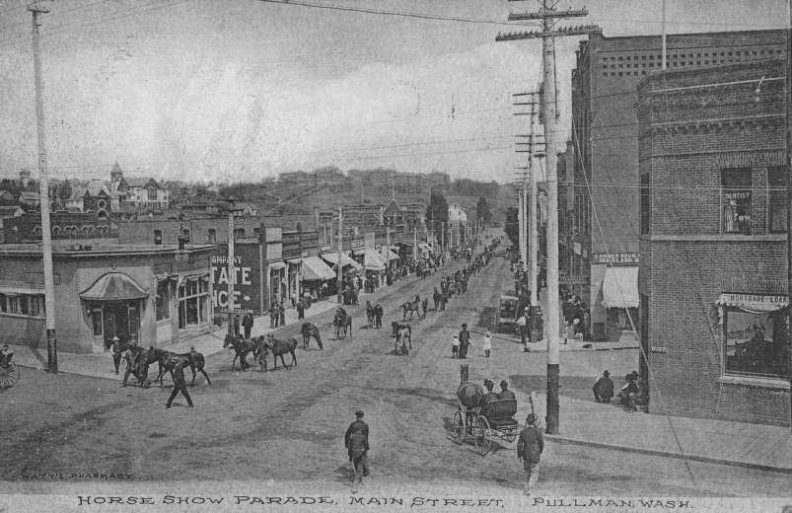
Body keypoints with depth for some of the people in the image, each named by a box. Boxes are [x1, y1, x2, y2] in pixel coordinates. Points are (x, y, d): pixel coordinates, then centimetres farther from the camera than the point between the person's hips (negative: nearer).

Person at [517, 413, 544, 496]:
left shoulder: (523, 432, -7)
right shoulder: (537, 432, -15)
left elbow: (519, 445, -4)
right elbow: (541, 444, -4)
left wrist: (519, 456, 8)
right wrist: (540, 452, 16)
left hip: (526, 455, 3)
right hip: (535, 456, -3)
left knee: (527, 472, 21)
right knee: (534, 473, 7)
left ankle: (527, 488, 30)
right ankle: (529, 489, -6)